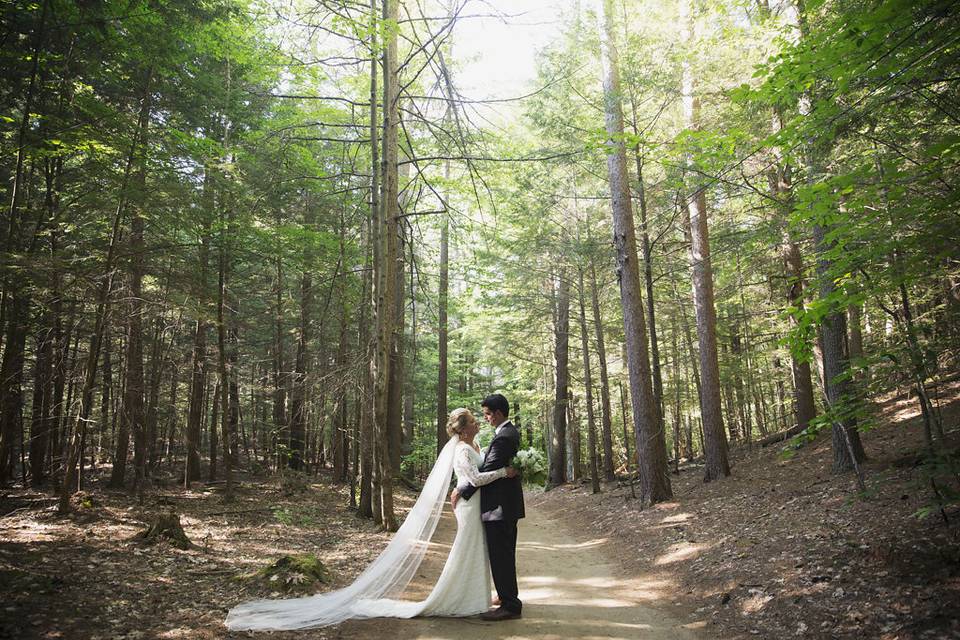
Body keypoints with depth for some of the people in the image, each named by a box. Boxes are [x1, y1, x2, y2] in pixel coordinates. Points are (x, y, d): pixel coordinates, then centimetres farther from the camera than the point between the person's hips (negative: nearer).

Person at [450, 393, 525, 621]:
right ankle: (509, 596, 35)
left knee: (500, 556, -2)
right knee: (505, 555, 21)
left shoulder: (502, 438, -22)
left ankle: (510, 606, 7)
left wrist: (461, 491, -11)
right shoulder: (511, 432, 10)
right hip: (507, 503, 11)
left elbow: (486, 472, -22)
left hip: (499, 506, -11)